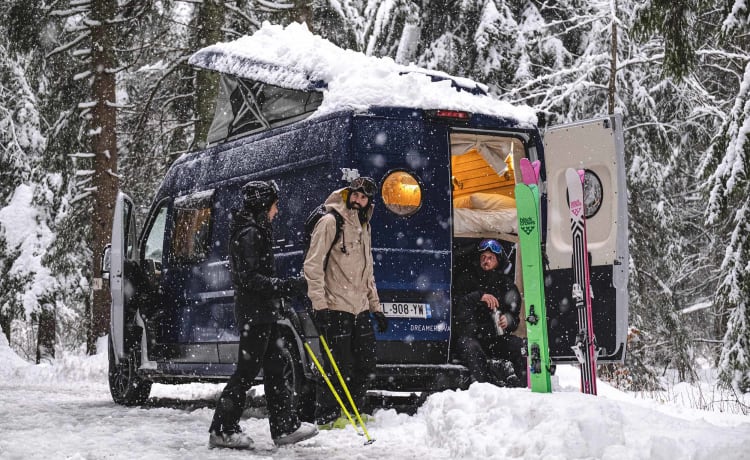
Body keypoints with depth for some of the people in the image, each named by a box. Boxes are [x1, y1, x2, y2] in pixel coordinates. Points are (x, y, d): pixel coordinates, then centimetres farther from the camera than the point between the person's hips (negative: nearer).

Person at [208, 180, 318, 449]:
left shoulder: (257, 232, 18)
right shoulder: (248, 234, -15)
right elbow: (250, 278, -23)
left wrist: (288, 288, 21)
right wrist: (288, 286, -25)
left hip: (264, 313, 11)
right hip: (254, 314, -11)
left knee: (274, 369, 10)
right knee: (247, 371, -6)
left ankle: (286, 427, 14)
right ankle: (222, 430, -1)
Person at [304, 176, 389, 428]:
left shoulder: (364, 228, 18)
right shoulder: (330, 222, -8)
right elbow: (313, 265, -13)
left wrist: (376, 307, 20)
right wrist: (319, 305, -20)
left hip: (360, 308, 8)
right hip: (336, 308, -8)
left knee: (366, 364, 10)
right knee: (339, 366, -7)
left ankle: (352, 411, 24)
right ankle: (326, 417, 4)